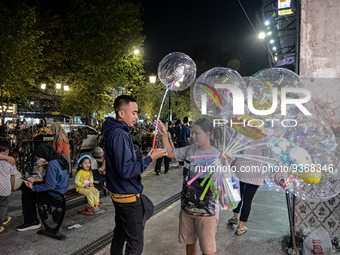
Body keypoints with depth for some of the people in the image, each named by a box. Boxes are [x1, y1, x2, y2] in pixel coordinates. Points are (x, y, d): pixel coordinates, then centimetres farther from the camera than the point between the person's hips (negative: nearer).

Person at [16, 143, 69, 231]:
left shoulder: (52, 165, -27)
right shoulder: (56, 160, 3)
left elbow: (49, 186, -25)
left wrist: (33, 188, -15)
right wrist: (35, 180, 10)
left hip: (54, 192, -10)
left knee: (27, 195, -3)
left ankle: (32, 222, 11)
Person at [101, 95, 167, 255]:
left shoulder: (113, 132, 9)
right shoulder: (119, 134, -23)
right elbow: (125, 170, -27)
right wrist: (150, 159, -21)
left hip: (119, 193, 10)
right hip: (128, 196, -10)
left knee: (120, 235, 24)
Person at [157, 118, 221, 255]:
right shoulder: (190, 150, -1)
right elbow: (170, 153, 6)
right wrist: (164, 135, -3)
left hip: (206, 209, -5)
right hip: (187, 206, 5)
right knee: (189, 241, 24)